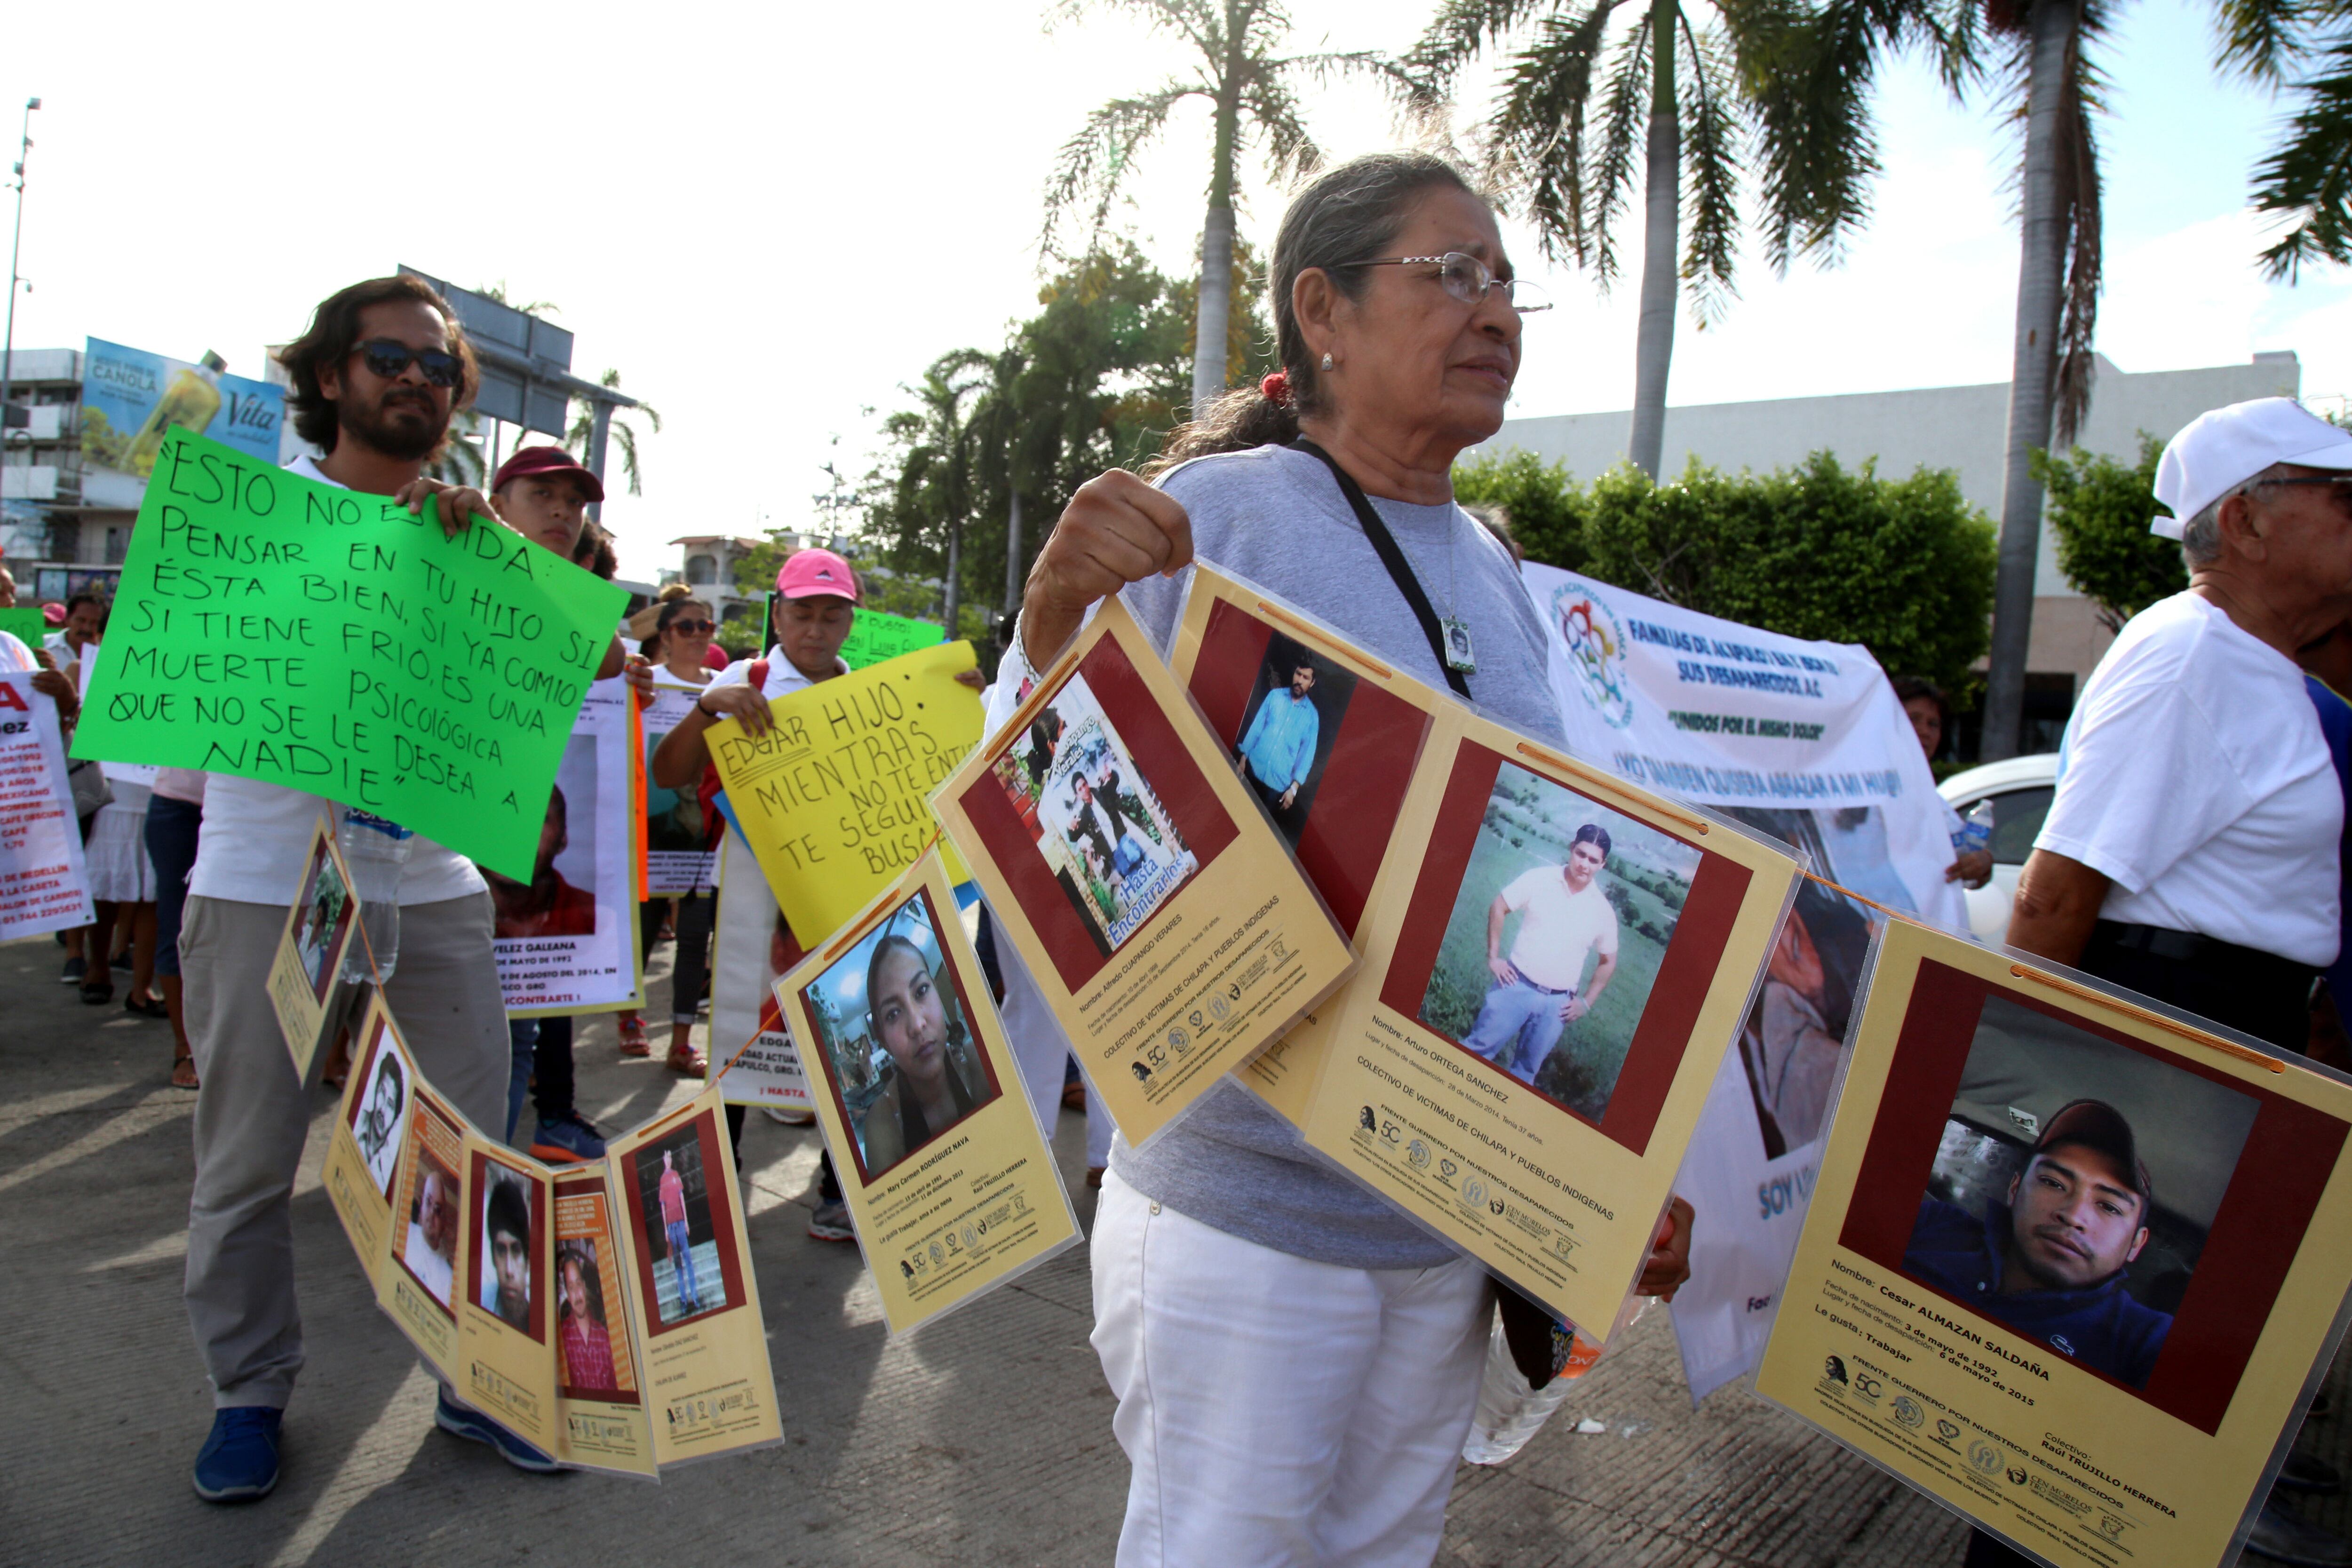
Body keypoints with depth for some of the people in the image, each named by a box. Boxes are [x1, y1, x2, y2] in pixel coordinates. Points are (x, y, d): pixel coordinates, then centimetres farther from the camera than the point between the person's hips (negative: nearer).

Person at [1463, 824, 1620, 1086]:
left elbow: (1607, 961, 12)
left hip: (1557, 1004, 2)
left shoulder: (1603, 911, -1)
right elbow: (1498, 908, 3)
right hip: (1516, 985, -1)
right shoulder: (1539, 879, -6)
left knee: (1526, 1070, 10)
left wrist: (1586, 1001, 7)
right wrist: (1493, 957, -1)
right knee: (1478, 1048, -1)